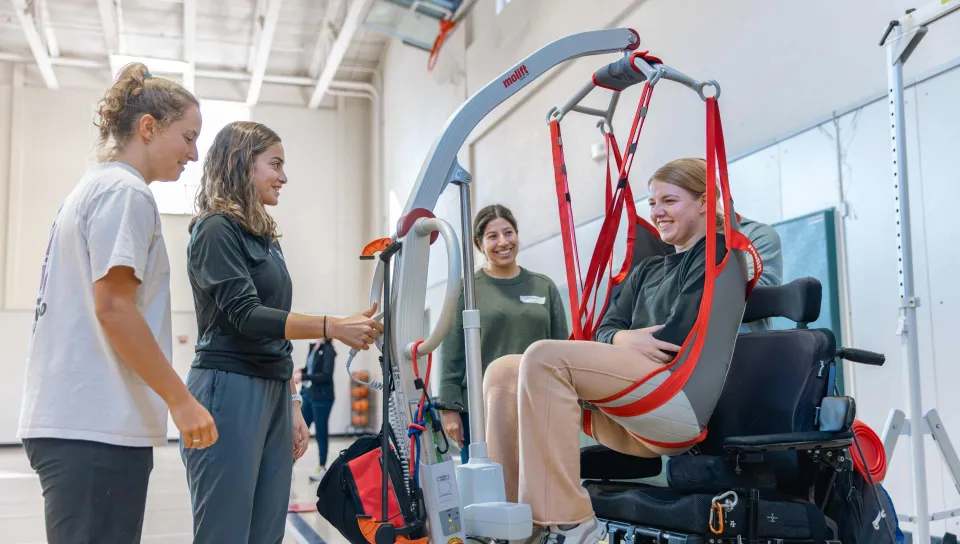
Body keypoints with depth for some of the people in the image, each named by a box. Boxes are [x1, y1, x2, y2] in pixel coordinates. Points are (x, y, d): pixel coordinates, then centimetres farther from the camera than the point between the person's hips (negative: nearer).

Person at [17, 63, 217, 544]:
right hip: (95, 426, -9)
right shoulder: (126, 192, -9)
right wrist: (181, 400, -13)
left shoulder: (90, 188, 19)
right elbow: (113, 307, -18)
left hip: (70, 418, 10)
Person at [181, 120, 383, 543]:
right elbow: (245, 316, -18)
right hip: (229, 391, -8)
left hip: (273, 393, 8)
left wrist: (292, 404, 16)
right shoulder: (216, 230, -7)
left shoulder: (266, 237, 18)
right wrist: (334, 327, -24)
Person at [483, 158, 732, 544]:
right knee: (503, 373, -5)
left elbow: (682, 333, -11)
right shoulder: (646, 270, 29)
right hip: (629, 415, 8)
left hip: (684, 399, -8)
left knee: (544, 357, -27)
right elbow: (605, 328, 14)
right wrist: (622, 340, -8)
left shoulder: (716, 255, 6)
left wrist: (630, 346, 0)